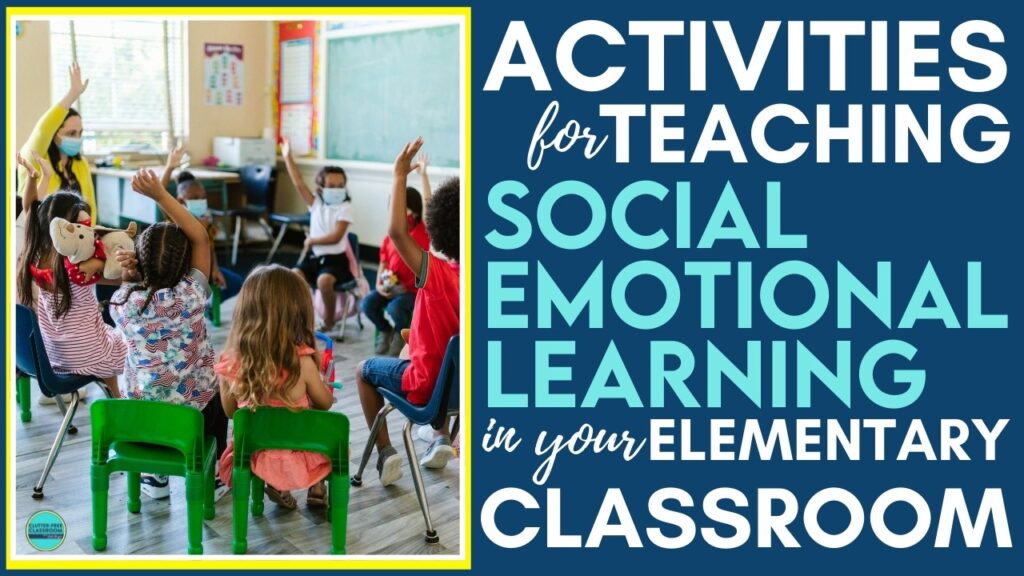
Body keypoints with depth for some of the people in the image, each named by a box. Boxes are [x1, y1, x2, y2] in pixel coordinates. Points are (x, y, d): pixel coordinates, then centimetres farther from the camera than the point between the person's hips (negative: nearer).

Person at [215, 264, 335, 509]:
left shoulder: (230, 361, -17)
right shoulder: (301, 361, -25)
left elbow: (230, 411, 0)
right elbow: (325, 403, -7)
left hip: (255, 457, 3)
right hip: (299, 460, -2)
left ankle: (276, 485, 20)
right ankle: (317, 488, 24)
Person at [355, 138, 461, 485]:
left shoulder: (436, 274, -25)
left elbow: (396, 231, -30)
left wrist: (401, 174, -24)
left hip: (429, 385, -5)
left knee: (365, 370, 22)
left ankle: (386, 453, 13)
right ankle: (442, 438, 27)